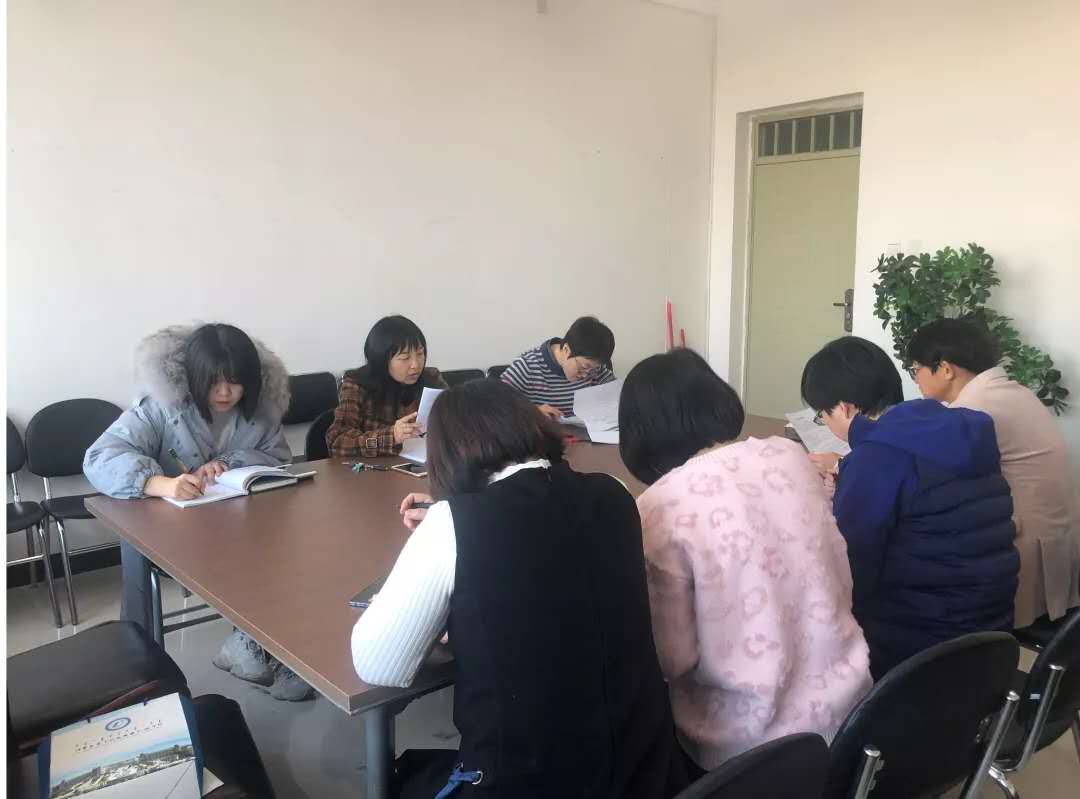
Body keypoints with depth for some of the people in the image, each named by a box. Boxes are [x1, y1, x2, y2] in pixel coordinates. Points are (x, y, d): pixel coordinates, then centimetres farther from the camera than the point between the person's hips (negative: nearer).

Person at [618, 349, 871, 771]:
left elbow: (674, 660, -13)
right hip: (846, 699, 6)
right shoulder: (790, 454, -4)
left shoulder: (658, 509, -20)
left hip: (755, 736, -5)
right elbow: (842, 582, 6)